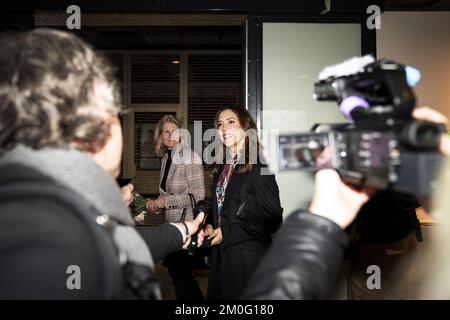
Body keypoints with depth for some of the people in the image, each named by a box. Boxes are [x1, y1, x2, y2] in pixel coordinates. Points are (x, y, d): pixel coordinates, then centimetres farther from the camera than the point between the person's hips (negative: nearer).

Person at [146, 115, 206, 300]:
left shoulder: (189, 157, -13)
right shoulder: (166, 158, 10)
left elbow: (197, 196, -18)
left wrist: (165, 201, -13)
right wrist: (156, 204, 1)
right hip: (172, 222, 8)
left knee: (180, 273, 1)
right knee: (176, 271, 16)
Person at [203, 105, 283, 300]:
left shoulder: (258, 167, -14)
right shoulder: (222, 167, 8)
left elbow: (272, 217, -17)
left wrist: (228, 233, -15)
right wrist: (211, 226, -1)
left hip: (249, 257, -7)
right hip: (222, 255, 7)